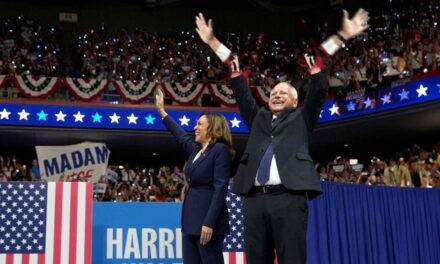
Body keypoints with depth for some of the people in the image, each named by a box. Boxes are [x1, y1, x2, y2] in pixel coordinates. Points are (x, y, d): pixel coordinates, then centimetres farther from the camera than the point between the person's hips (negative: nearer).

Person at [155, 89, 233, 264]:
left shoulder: (220, 150, -9)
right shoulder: (196, 149, 15)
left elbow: (220, 189, -16)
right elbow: (181, 136, 34)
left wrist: (209, 223, -22)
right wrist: (162, 111, 40)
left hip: (207, 219, -9)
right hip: (191, 218, 9)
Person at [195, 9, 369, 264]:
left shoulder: (301, 118, 18)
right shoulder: (258, 118, 24)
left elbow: (319, 87, 12)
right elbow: (240, 89, 23)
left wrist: (341, 37, 6)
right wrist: (212, 41, 24)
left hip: (289, 198, -3)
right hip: (255, 199, 3)